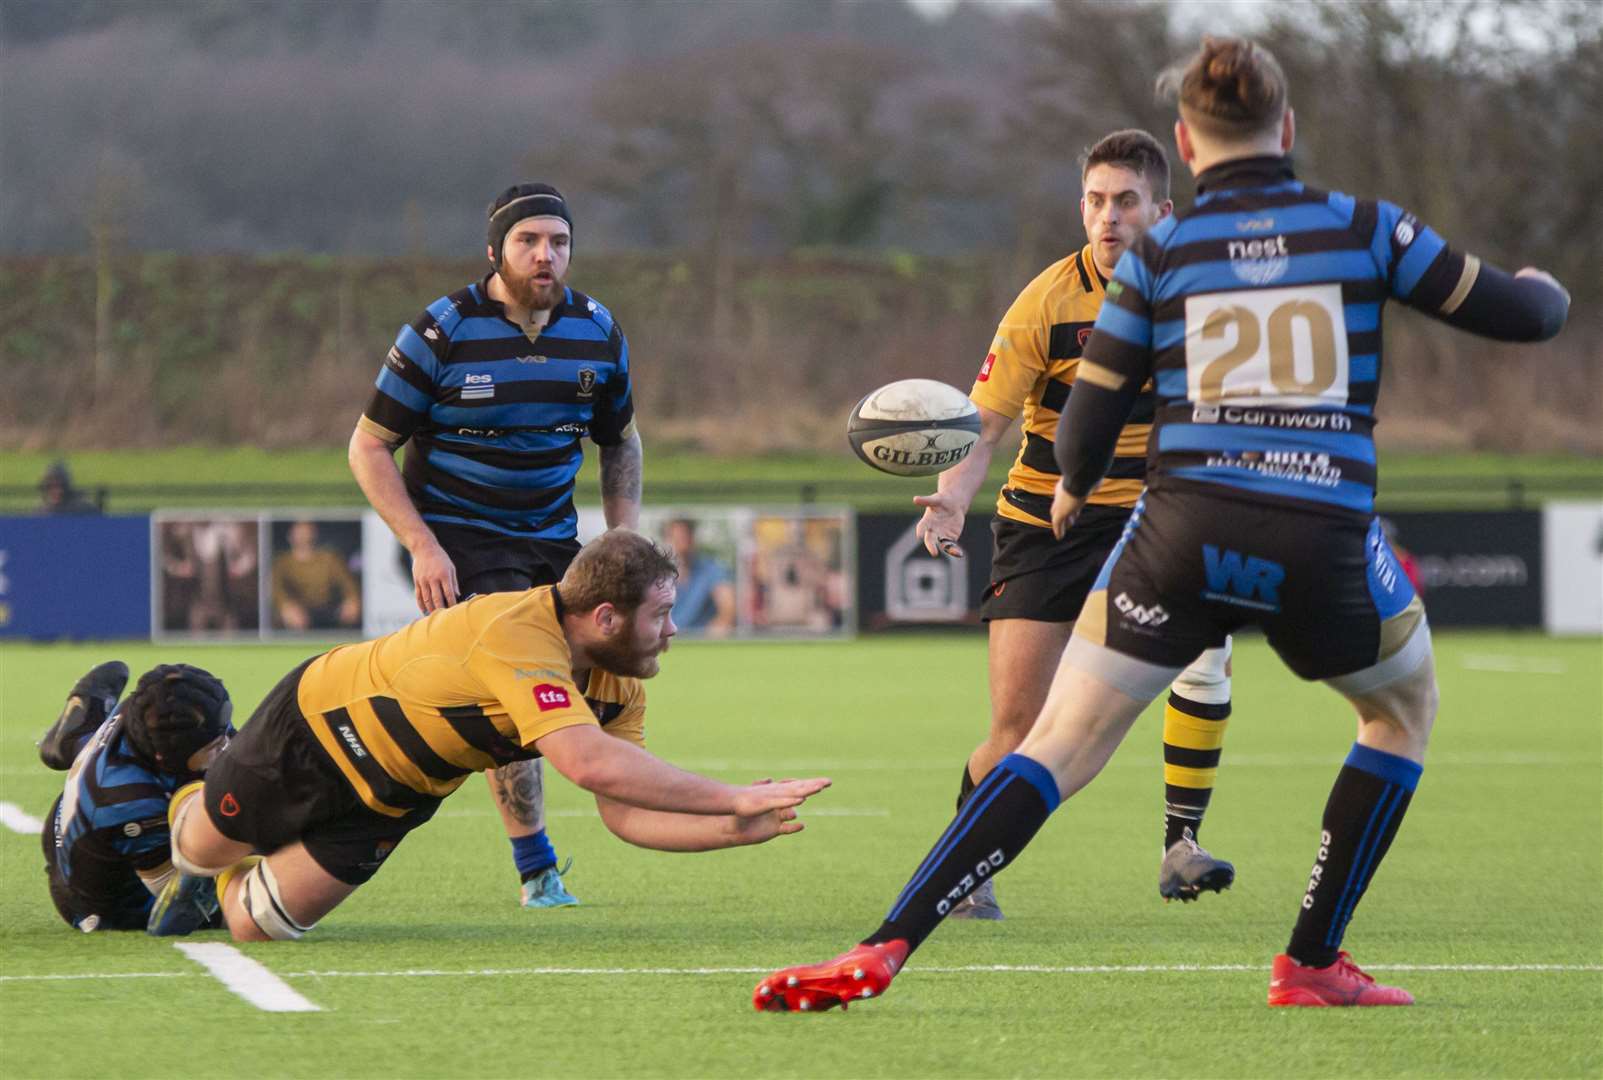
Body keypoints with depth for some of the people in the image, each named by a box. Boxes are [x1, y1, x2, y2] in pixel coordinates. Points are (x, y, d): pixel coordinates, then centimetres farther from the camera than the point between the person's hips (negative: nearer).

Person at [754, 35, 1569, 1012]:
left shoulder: (1159, 252, 8)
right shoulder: (1364, 228, 7)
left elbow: (1087, 426, 8)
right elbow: (1523, 316, 13)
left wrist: (1074, 490, 31)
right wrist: (1545, 288, 37)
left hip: (1183, 531, 0)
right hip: (1326, 545, 0)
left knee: (1059, 747, 3)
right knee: (1406, 706, 28)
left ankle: (883, 950, -11)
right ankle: (1312, 962, 24)